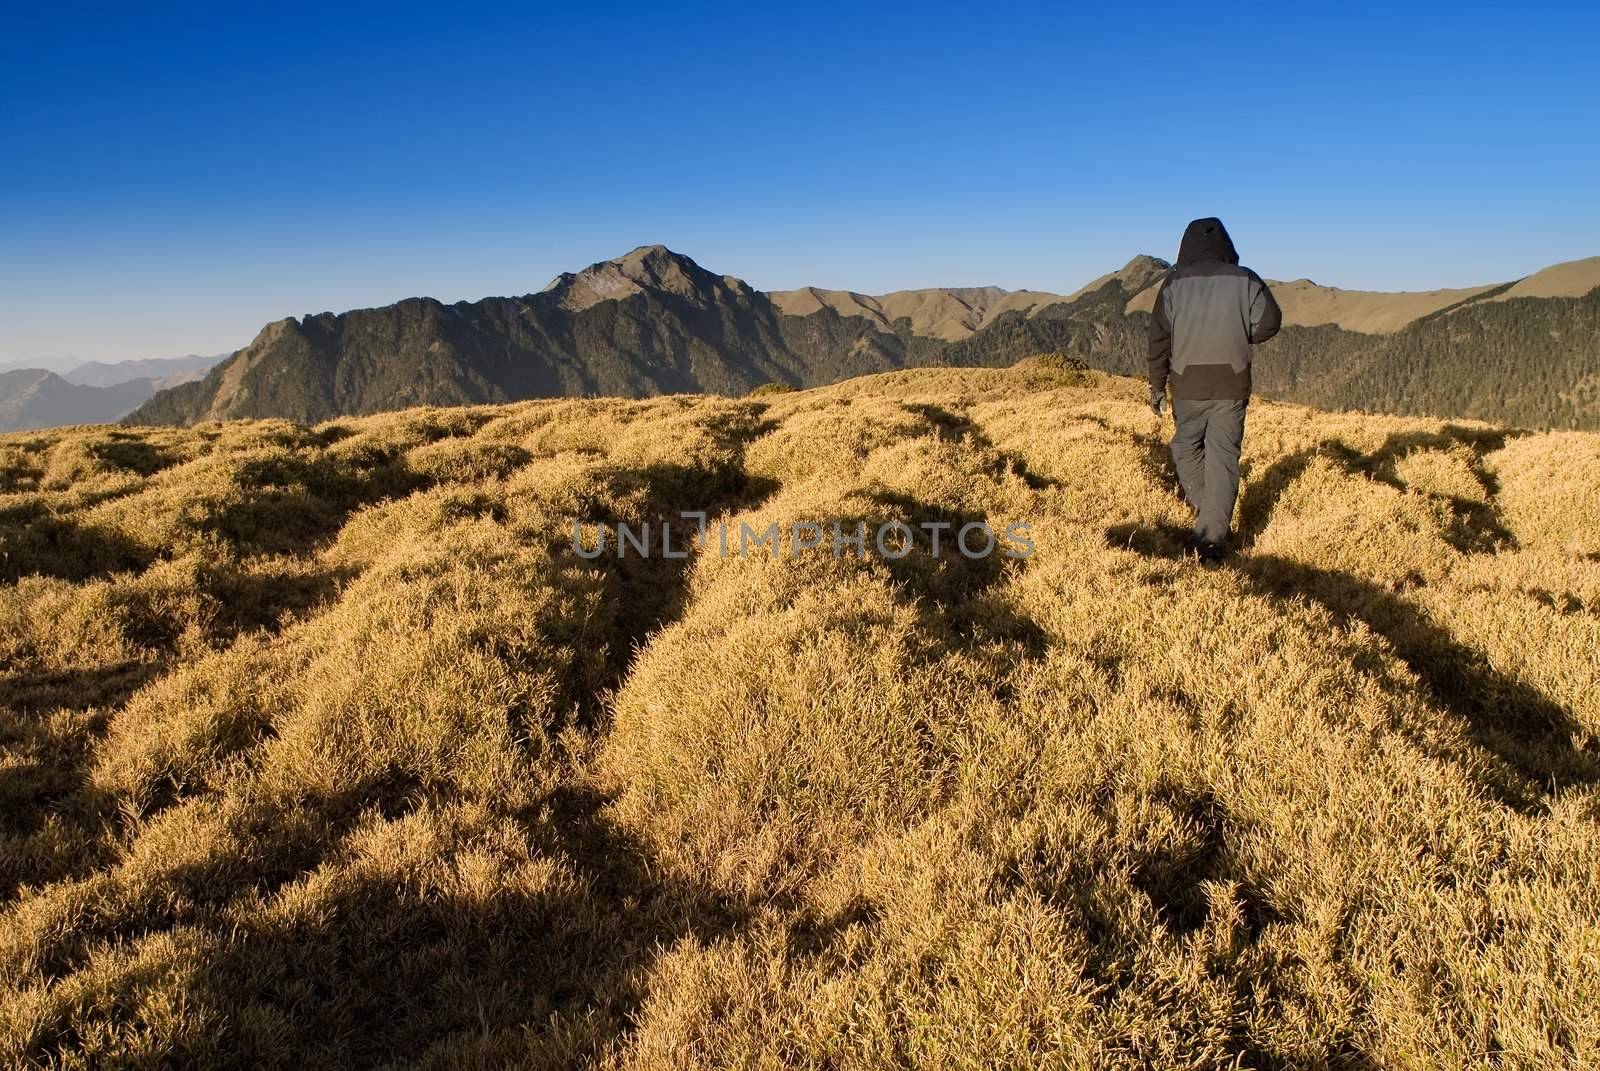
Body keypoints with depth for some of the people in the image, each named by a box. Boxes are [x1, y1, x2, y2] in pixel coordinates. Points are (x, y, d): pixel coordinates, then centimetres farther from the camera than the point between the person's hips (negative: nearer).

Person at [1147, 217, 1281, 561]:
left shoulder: (1174, 282, -2)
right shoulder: (1245, 280, -1)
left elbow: (1159, 338, -2)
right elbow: (1269, 322, -4)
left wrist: (1156, 386, 6)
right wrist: (1238, 337, 15)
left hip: (1188, 385, 0)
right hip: (1231, 387, 0)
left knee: (1185, 448, 20)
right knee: (1223, 459, 3)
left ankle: (1206, 513, 15)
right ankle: (1212, 538, -1)